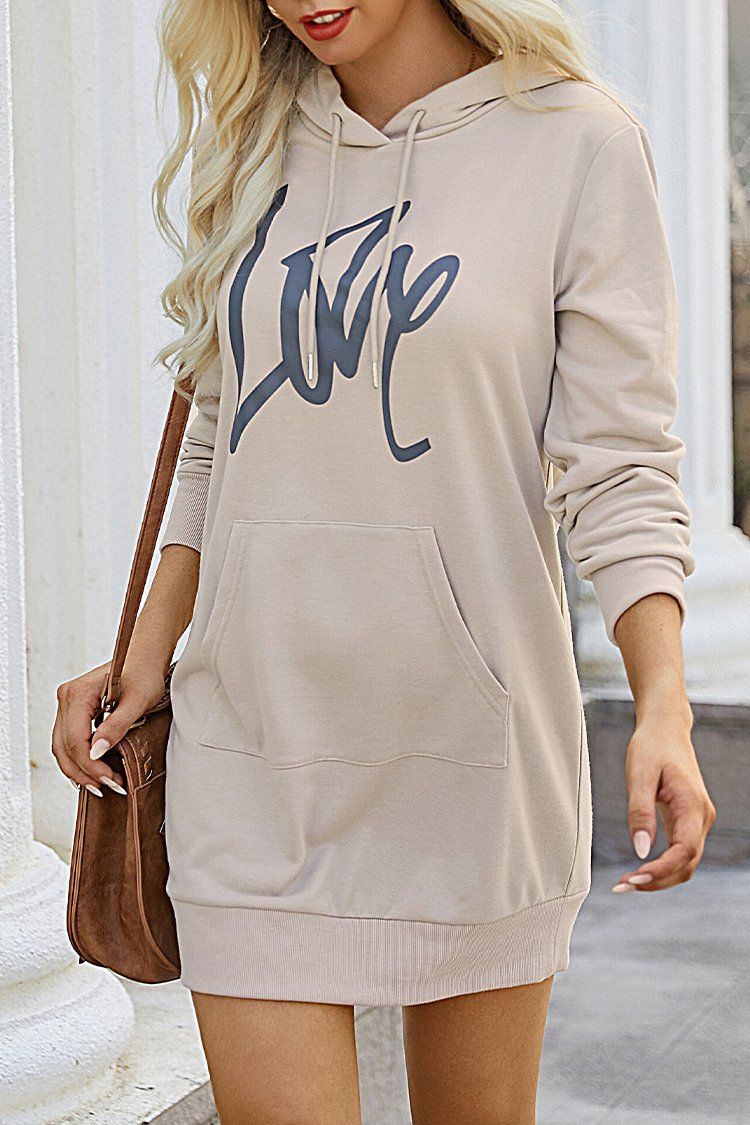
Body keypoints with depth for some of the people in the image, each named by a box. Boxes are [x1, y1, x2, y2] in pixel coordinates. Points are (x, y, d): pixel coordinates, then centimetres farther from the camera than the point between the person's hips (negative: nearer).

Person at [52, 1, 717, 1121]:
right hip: (252, 748, 3)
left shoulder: (576, 142, -5)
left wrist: (664, 705, -21)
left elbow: (620, 470, -8)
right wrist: (148, 655, 10)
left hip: (468, 735, -3)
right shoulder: (257, 145, 9)